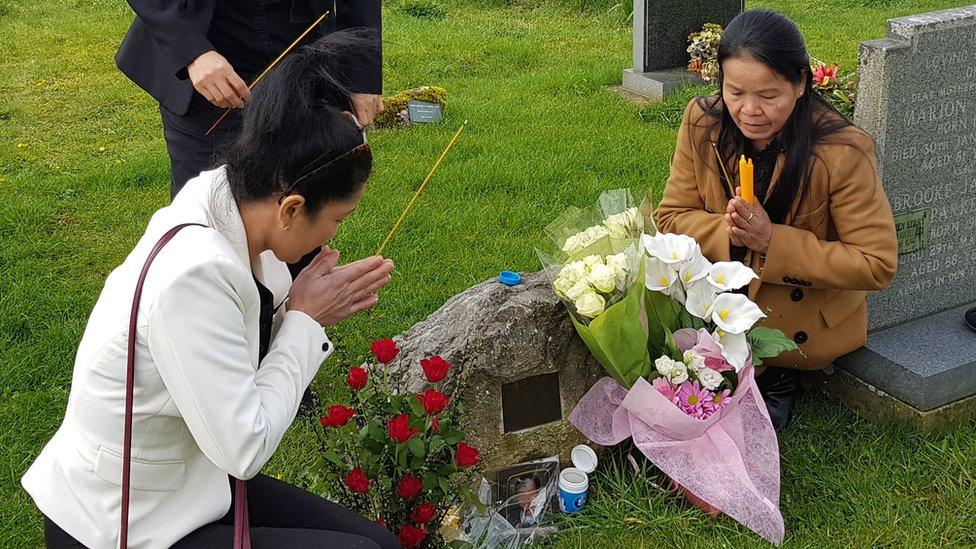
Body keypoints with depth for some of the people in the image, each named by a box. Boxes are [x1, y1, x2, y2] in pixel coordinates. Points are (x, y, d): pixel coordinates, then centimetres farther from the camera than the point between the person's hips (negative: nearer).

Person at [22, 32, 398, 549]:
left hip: (183, 481, 8)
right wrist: (304, 319, -17)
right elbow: (244, 447, -25)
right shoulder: (194, 274, -32)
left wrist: (306, 313, -12)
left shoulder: (223, 206, -7)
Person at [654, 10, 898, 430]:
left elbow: (877, 264, -19)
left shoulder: (843, 152, -24)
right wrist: (727, 232, -26)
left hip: (805, 325, -5)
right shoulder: (702, 122, -12)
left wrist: (772, 240, -28)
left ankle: (774, 379, 6)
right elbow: (672, 217, -4)